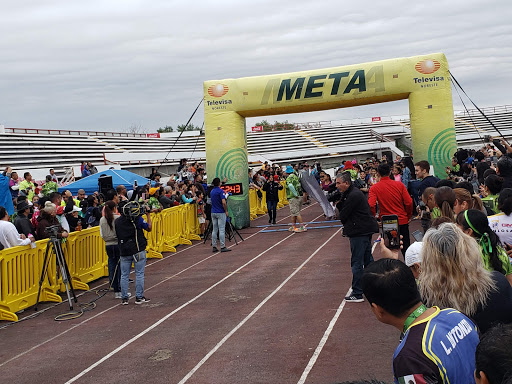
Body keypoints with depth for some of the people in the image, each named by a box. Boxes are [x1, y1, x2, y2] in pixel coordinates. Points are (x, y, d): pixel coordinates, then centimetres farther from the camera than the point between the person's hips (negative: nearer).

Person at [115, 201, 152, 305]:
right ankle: (139, 297, 9)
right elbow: (149, 228, -1)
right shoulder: (137, 219, -10)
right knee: (139, 274, 6)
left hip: (124, 252, 3)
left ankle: (124, 298, 12)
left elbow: (117, 235, 10)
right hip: (138, 251, -3)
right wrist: (148, 215, 7)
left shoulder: (117, 221, 0)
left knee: (124, 275, 10)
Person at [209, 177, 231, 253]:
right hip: (221, 213, -7)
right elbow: (223, 202, -21)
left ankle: (214, 247, 8)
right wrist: (226, 211, -9)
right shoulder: (220, 191, -13)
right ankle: (223, 247, -4)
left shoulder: (211, 192, 10)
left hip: (213, 212, 7)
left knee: (214, 230, 8)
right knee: (221, 230, -5)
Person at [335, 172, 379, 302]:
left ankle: (357, 294, -2)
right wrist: (339, 203, -3)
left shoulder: (353, 196, -18)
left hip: (359, 232, -11)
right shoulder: (352, 193, 14)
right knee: (367, 260, 19)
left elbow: (343, 216, -16)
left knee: (357, 262, -6)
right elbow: (343, 212, 13)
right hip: (365, 230, 11)